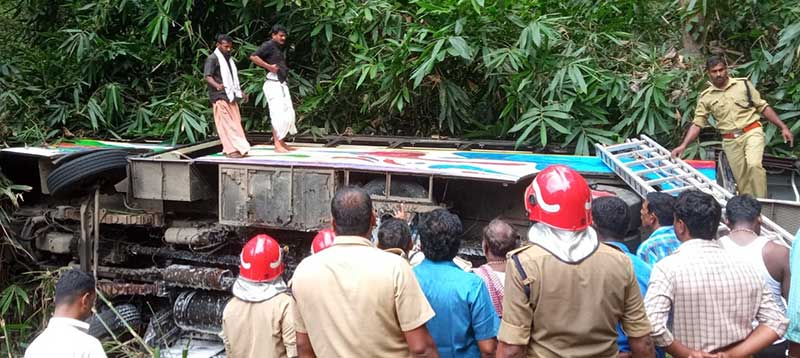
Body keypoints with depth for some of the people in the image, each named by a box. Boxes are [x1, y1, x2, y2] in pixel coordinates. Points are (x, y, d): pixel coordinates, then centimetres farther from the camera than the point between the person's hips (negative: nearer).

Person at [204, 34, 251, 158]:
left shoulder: (229, 59, 22)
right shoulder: (213, 58, -5)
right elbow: (207, 76, -16)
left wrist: (241, 92, 30)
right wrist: (217, 85, -35)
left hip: (231, 96, 9)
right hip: (220, 96, -9)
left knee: (235, 122, 7)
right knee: (226, 123, -10)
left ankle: (236, 148, 12)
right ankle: (231, 149, -12)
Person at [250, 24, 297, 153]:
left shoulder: (279, 48, 20)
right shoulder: (269, 45, -6)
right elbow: (253, 57, -18)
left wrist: (284, 70, 13)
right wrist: (269, 67, -18)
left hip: (282, 84, 9)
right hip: (273, 84, -9)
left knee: (288, 113, 10)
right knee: (278, 114, -11)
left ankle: (282, 142, 17)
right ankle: (277, 145, -9)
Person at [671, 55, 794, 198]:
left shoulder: (743, 84, 2)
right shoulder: (706, 97, 4)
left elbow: (763, 107, 5)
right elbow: (697, 123, 3)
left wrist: (783, 127, 1)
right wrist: (683, 145, -9)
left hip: (752, 132, -2)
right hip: (730, 141, 2)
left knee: (754, 165, -26)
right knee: (741, 180, 4)